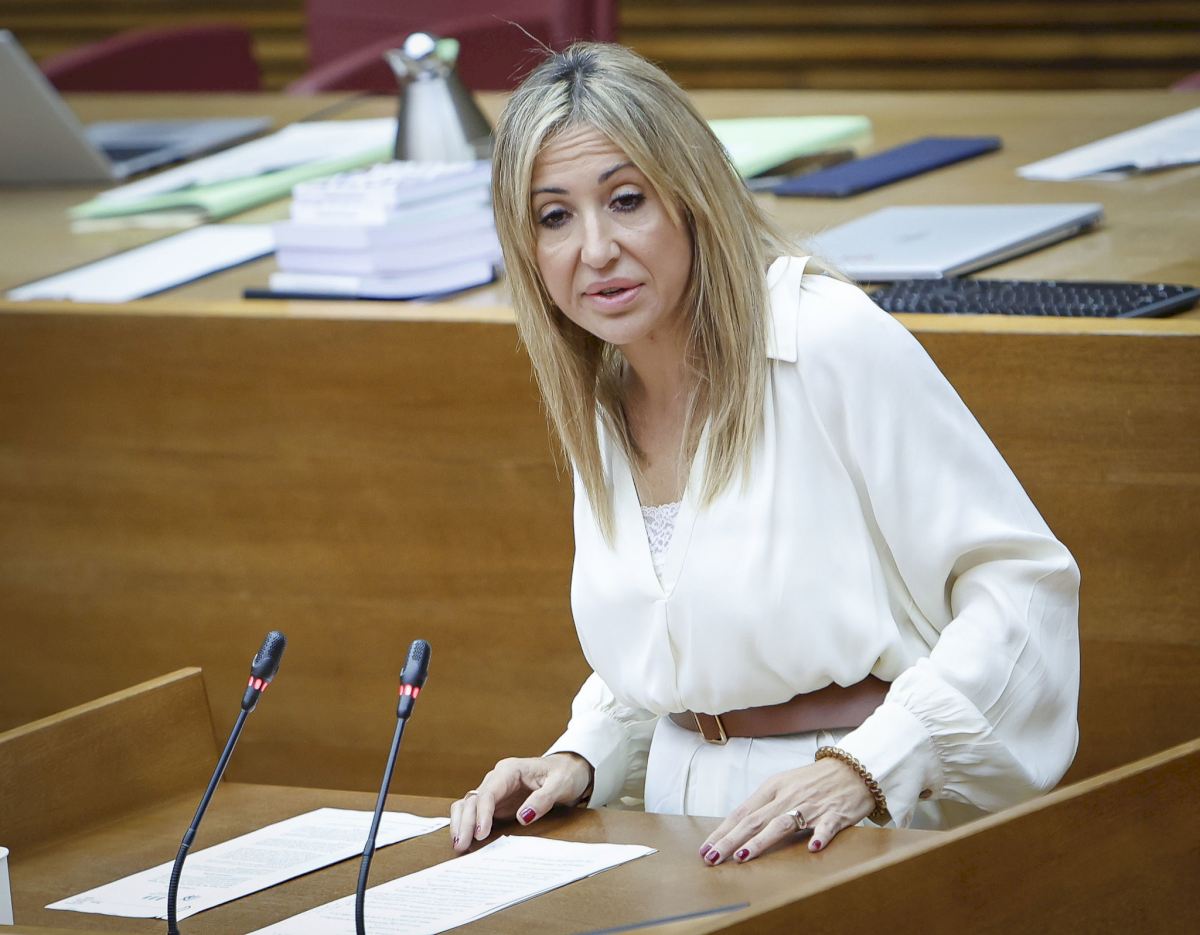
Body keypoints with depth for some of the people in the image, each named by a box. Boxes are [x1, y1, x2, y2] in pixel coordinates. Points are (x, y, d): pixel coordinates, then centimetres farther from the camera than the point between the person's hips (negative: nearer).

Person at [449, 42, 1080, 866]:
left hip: (868, 829, -5)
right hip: (697, 850, 5)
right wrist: (578, 762, 5)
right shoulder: (599, 406, 11)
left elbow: (1023, 584, -11)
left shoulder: (833, 345, -11)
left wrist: (861, 767, -19)